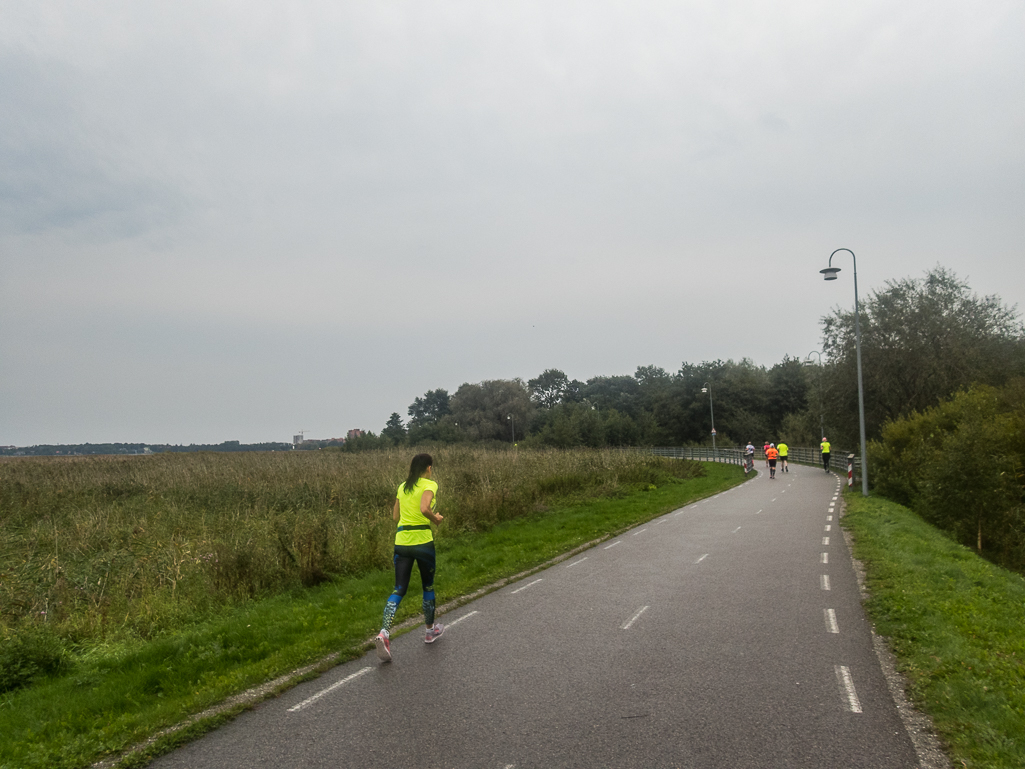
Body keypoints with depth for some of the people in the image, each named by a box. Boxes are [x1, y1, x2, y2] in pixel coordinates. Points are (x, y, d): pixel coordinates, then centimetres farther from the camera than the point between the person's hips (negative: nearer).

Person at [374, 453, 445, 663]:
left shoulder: (402, 487, 12)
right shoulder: (429, 485, -7)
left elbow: (395, 516, 15)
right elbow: (424, 508, -25)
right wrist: (435, 518, -6)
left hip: (401, 542, 5)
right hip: (422, 541, -5)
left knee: (399, 590, 5)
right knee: (428, 586, 15)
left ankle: (384, 632, -14)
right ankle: (431, 630, 31)